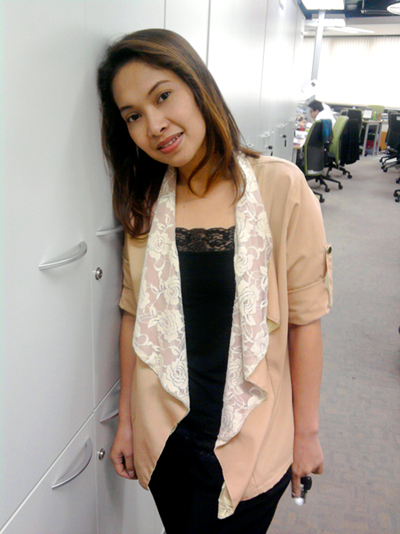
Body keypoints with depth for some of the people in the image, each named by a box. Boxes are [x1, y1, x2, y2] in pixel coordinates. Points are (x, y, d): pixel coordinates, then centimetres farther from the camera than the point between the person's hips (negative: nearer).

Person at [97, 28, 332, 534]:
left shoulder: (281, 188, -15)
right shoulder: (144, 205, -3)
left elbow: (304, 318, -10)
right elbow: (135, 315, 1)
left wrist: (307, 432, -3)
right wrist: (126, 421, 6)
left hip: (253, 441, -2)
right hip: (163, 434, 3)